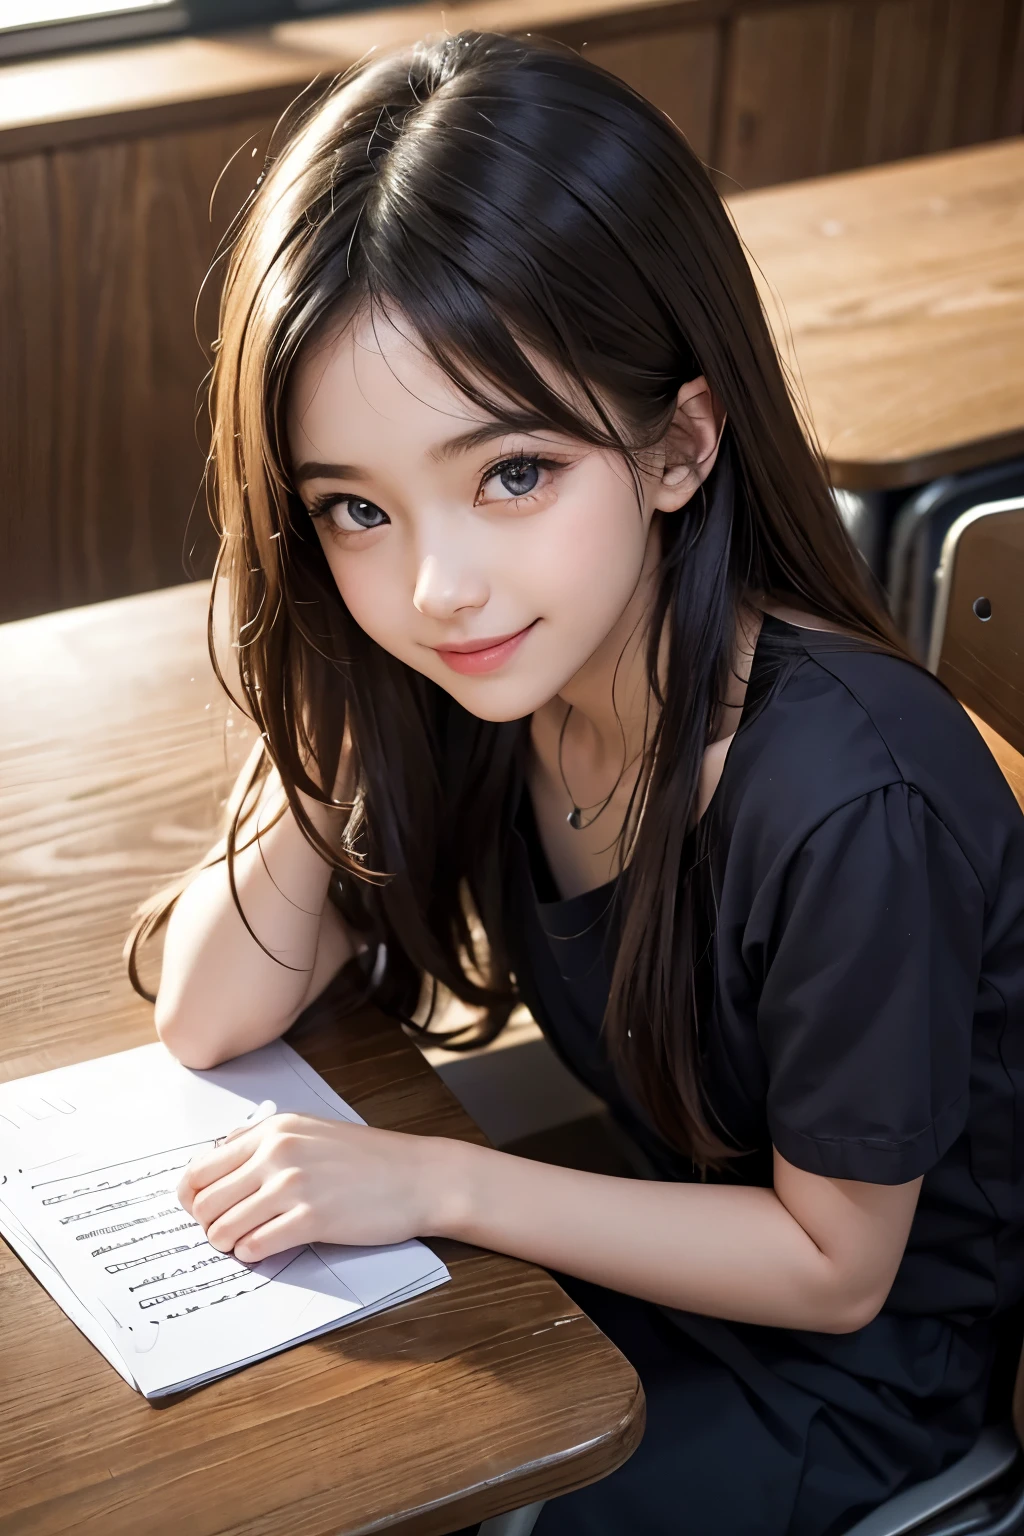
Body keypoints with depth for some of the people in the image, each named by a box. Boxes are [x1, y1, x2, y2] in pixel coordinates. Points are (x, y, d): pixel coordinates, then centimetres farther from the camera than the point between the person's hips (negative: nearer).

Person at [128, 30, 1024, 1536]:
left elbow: (834, 1265, -20)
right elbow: (213, 1019, -11)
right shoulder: (468, 677, -15)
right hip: (666, 1204, 5)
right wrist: (334, 735, -24)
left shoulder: (848, 802, -35)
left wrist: (439, 1182, -24)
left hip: (854, 1357, -5)